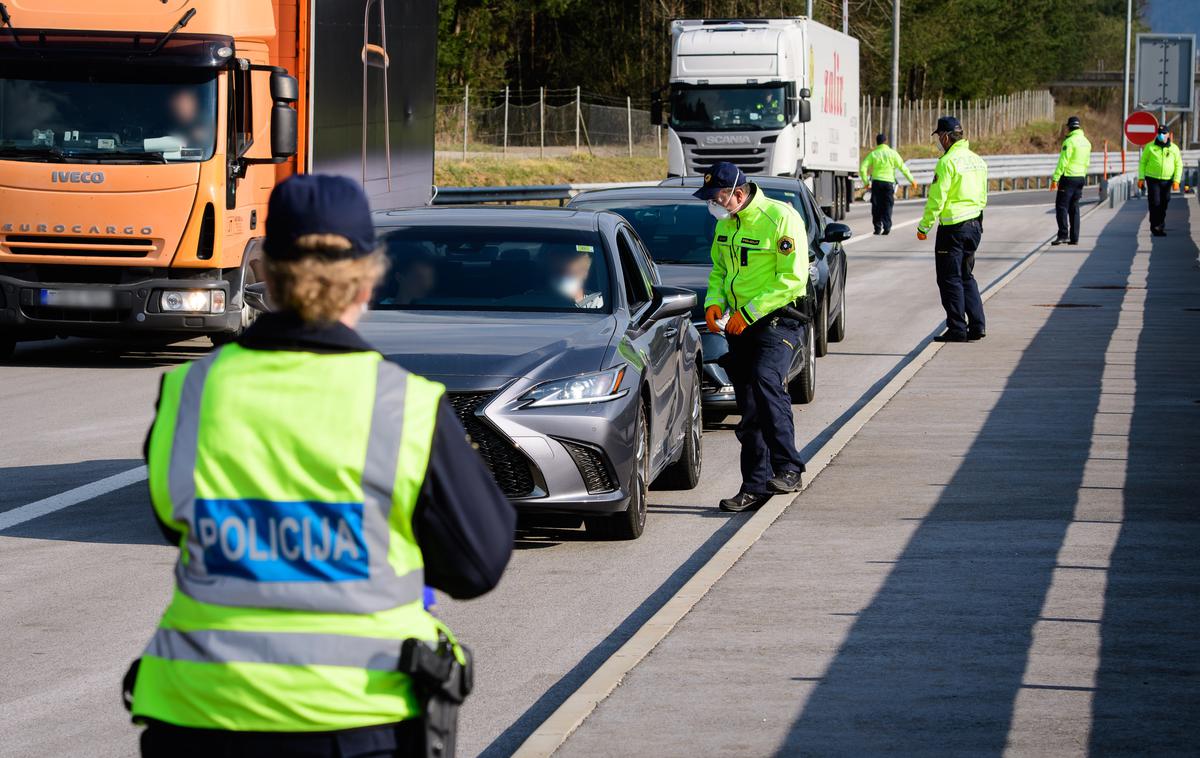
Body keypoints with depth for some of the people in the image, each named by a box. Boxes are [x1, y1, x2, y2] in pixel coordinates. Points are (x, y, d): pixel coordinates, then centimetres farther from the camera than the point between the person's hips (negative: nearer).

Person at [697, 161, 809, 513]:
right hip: (741, 325, 8)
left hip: (778, 321, -7)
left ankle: (788, 468, -27)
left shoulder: (781, 218, -15)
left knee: (766, 379, -28)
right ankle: (755, 486, 12)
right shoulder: (725, 224, 9)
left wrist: (750, 313, -19)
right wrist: (714, 301, 1)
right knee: (749, 407, 7)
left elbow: (793, 279, -17)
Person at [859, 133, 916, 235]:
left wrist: (866, 182, 4)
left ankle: (878, 228, 3)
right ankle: (887, 227, -5)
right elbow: (903, 168, 2)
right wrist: (911, 180, 10)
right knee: (887, 206, 5)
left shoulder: (873, 154, 4)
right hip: (889, 182, 0)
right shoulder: (892, 153, 2)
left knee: (876, 207, 7)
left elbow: (863, 168, -4)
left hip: (876, 182, 0)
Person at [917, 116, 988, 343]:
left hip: (952, 227, -8)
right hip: (975, 225, 8)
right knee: (966, 277, 17)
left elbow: (937, 199, -17)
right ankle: (977, 326, 13)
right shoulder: (977, 161, 10)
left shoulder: (947, 162, -16)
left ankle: (957, 329, 0)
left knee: (950, 279, 0)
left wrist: (924, 226, -10)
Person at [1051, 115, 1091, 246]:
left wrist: (1055, 178, -16)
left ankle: (1063, 234, -14)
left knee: (1061, 206, -5)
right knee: (1074, 208, 11)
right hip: (1081, 177, 8)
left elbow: (1063, 162, -17)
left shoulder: (1069, 141, -14)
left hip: (1068, 177, -8)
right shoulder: (1086, 142, 11)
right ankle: (1074, 238, 9)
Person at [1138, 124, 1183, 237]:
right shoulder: (1150, 147, 0)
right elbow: (1142, 162, 4)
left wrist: (1177, 180, -5)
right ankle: (1155, 227, -5)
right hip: (1152, 180, -2)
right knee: (1155, 203, -9)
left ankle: (1160, 226, 21)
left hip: (1167, 181, 2)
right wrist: (1141, 178, -3)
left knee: (1164, 204, 7)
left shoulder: (1174, 148, 4)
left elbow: (1179, 165, 5)